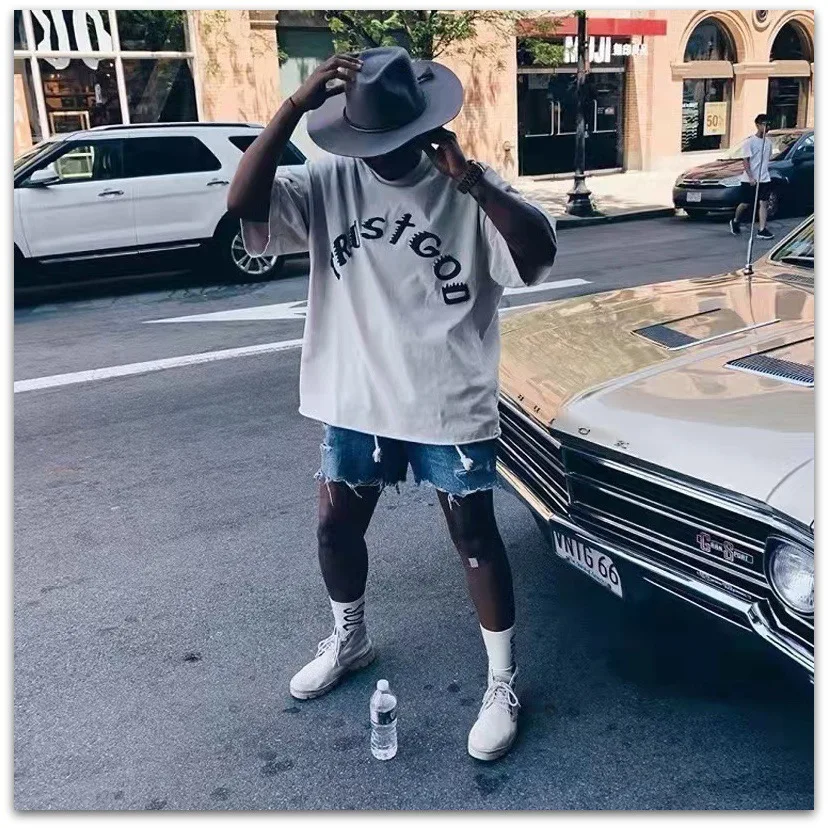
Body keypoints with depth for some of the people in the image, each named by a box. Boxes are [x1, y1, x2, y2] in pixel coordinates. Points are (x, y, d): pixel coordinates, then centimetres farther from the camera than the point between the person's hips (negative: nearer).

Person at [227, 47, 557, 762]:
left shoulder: (473, 189, -7)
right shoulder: (329, 184, -2)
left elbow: (538, 256, -22)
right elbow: (243, 203, -18)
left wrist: (467, 177, -29)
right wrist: (297, 103, -24)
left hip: (451, 406, -3)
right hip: (354, 402, 4)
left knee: (476, 539, 5)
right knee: (336, 527, 16)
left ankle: (503, 682, 23)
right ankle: (350, 638, 44)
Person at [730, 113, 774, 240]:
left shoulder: (768, 142, 11)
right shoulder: (750, 142, -8)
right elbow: (745, 161, -12)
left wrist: (766, 174, 14)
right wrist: (751, 177, -20)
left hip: (764, 179, 5)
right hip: (749, 180, -5)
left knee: (763, 203, -5)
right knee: (745, 204, 5)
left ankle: (762, 229, -8)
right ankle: (735, 221, 31)